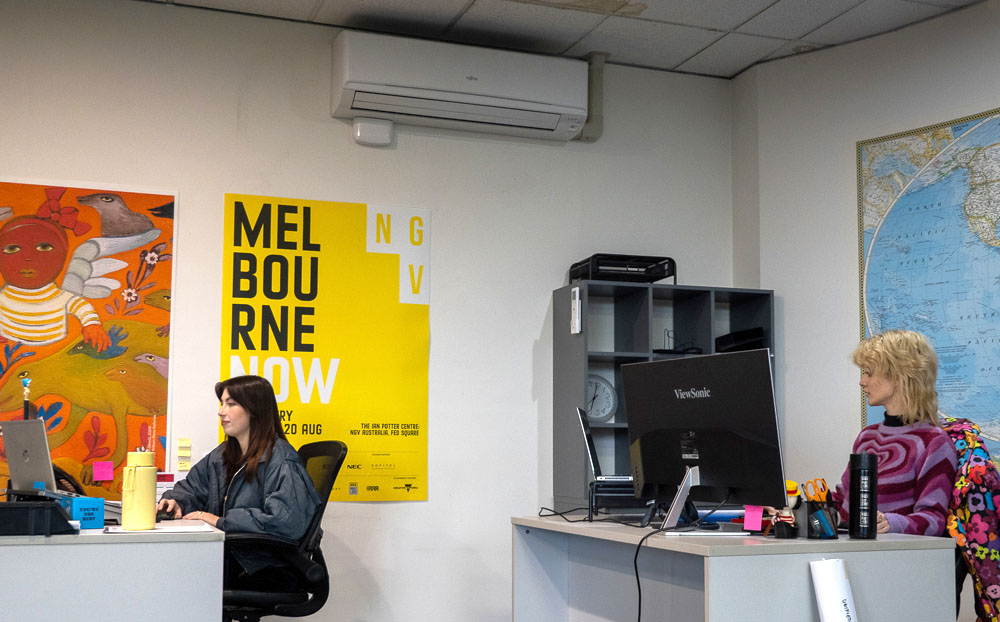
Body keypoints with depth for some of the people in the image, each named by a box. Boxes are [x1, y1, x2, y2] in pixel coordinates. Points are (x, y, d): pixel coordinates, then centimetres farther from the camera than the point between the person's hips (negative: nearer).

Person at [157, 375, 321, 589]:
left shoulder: (281, 461, -14)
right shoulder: (222, 455, 15)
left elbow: (285, 521, -27)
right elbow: (192, 487, 28)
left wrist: (222, 521, -21)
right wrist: (175, 502, 3)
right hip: (228, 560, 8)